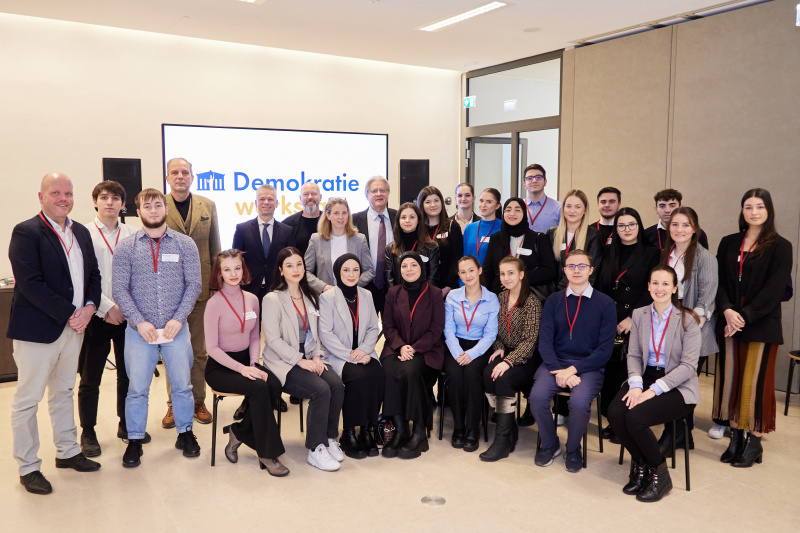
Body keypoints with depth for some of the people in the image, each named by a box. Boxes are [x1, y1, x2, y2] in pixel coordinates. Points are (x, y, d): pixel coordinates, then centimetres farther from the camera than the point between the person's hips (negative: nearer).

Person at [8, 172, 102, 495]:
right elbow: (30, 284, -19)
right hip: (37, 330, -7)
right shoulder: (26, 232, -11)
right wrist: (68, 314, -19)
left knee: (63, 393, 19)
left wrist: (88, 307, -5)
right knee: (28, 400, 4)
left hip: (74, 326, 7)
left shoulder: (81, 233, 10)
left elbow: (93, 274, 12)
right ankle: (28, 468, 16)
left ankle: (67, 452, 32)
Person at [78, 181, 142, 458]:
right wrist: (107, 306, -12)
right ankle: (87, 433, 20)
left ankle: (127, 425, 28)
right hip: (97, 315, -3)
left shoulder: (132, 234, 5)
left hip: (127, 314, 3)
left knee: (128, 373, 12)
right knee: (90, 379, 6)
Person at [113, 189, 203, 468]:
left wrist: (178, 319, -10)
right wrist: (140, 322, -11)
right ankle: (135, 440, 22)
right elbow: (119, 290, -2)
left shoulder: (185, 244, 1)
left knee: (182, 384, 9)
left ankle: (185, 433, 26)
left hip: (176, 328, 0)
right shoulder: (125, 247, 1)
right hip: (140, 330, 0)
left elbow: (194, 284, -1)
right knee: (137, 388, 6)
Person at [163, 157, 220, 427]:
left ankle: (198, 401, 22)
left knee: (200, 349, 9)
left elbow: (215, 248, 9)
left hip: (201, 288, 2)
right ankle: (173, 403, 20)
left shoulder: (208, 206, 7)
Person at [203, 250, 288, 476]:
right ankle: (267, 453, -17)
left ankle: (239, 432, -4)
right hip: (220, 367, -5)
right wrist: (241, 369, -21)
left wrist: (254, 365, -6)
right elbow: (212, 348, -11)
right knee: (259, 388, -29)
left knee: (274, 384, -25)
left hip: (245, 361, 5)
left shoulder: (252, 299, 5)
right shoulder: (214, 303, -11)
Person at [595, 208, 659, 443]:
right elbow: (600, 287, 12)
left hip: (635, 324, -3)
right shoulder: (609, 252, 15)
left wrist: (632, 318, -12)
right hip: (609, 322, 3)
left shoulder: (650, 253, 3)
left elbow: (651, 290, -4)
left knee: (628, 370, -6)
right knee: (610, 369, 2)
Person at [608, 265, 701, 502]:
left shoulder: (688, 320, -7)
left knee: (636, 417, -29)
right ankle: (641, 465, 2)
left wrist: (654, 390, -20)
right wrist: (635, 384, -14)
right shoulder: (639, 315, 7)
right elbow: (633, 355, 6)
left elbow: (688, 365, -12)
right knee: (615, 413, -24)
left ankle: (659, 474, -2)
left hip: (678, 386, -4)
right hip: (645, 377, 5)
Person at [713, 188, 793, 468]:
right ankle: (735, 438, 17)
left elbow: (774, 290, -9)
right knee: (731, 380, 6)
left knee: (755, 382, 0)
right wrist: (727, 310, -13)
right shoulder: (728, 244, 10)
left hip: (761, 326, -4)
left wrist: (744, 316, -16)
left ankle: (754, 442, 12)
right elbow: (719, 282, 4)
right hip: (730, 324, 4)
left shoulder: (780, 247, -1)